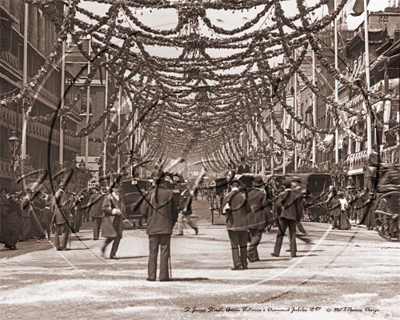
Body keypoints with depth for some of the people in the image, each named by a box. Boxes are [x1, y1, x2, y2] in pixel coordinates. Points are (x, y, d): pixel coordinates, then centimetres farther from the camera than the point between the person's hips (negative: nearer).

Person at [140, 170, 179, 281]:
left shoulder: (151, 194, -4)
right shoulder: (169, 193, -6)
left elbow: (143, 211, -1)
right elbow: (174, 211, 1)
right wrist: (172, 223, 15)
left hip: (152, 227, 1)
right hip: (165, 227, -1)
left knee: (153, 252, 7)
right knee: (164, 251, 4)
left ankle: (151, 275, 7)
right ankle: (163, 275, 4)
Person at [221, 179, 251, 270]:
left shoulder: (227, 197, -3)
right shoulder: (243, 196, -4)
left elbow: (223, 211, -1)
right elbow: (248, 210, -1)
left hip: (232, 224, 0)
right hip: (243, 224, 1)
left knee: (234, 245, 3)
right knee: (243, 245, 12)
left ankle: (237, 265, -4)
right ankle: (244, 264, 16)